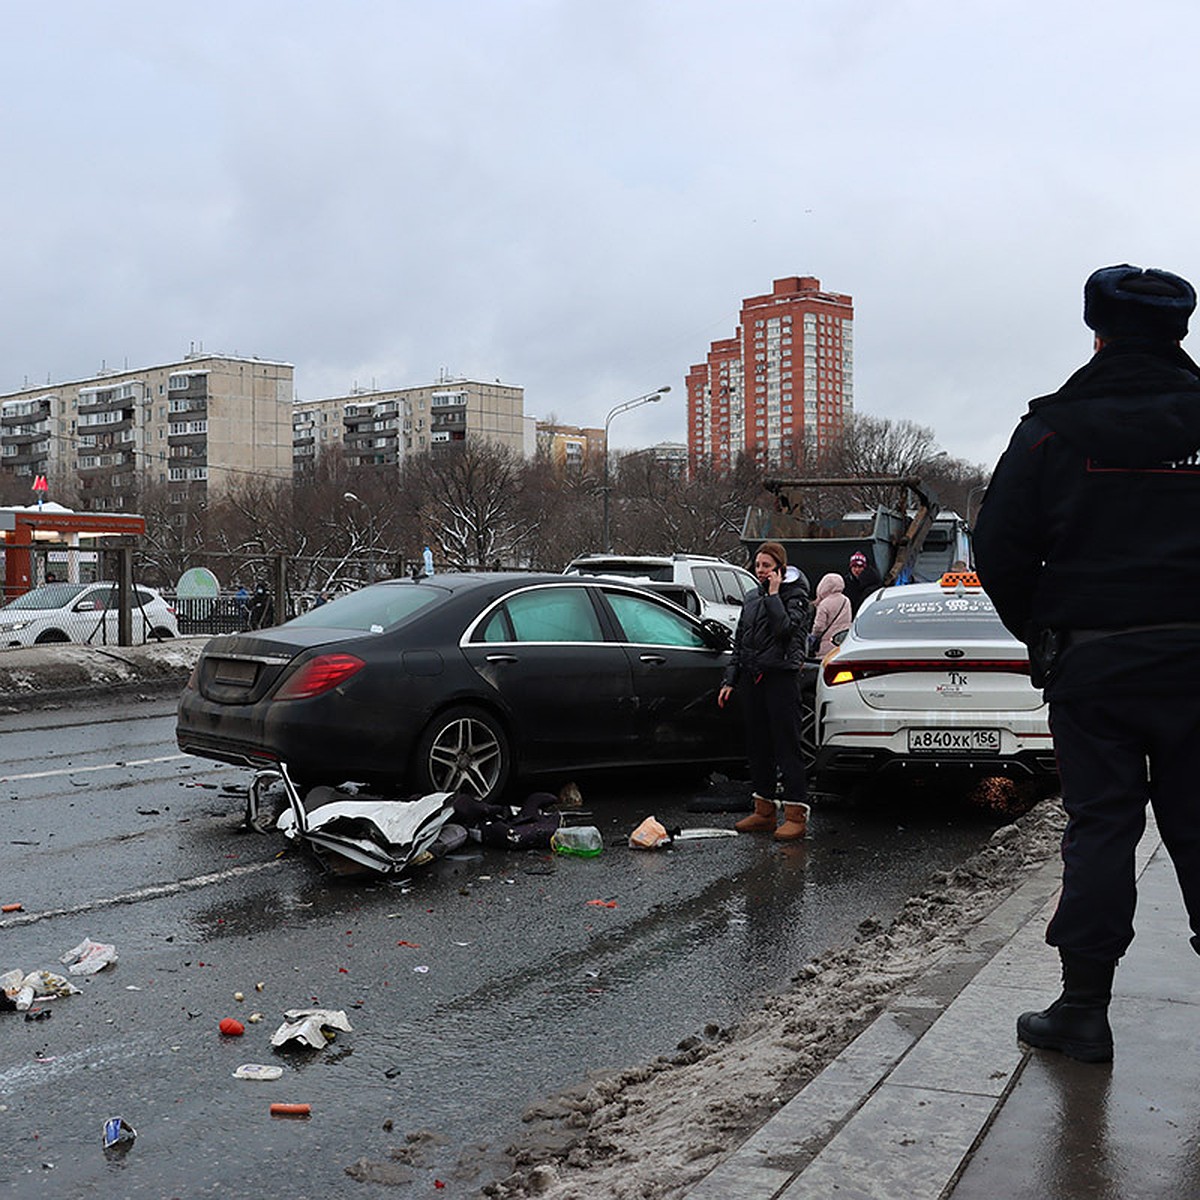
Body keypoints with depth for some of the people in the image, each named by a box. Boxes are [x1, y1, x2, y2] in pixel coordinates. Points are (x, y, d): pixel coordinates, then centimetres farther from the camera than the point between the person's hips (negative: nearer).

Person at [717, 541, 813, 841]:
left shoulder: (795, 595, -3)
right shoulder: (752, 599, 15)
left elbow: (785, 628, -21)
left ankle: (796, 815, -4)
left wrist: (774, 593, -13)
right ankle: (764, 810, 19)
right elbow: (739, 641, 18)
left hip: (781, 677, -7)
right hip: (751, 678, 7)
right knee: (757, 746, 10)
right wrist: (730, 680, 13)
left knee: (786, 745, -7)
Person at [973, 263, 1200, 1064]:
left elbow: (1000, 552, -2)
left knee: (1099, 828, 5)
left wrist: (1040, 635, 12)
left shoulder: (1054, 428, -3)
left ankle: (1084, 1009, 9)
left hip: (1091, 661, -1)